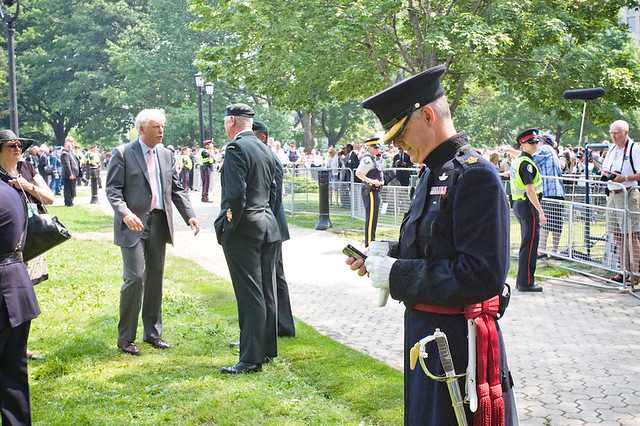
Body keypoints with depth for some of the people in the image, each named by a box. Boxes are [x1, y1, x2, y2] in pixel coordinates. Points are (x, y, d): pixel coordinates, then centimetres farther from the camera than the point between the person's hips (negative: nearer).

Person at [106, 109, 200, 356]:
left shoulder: (166, 155, 12)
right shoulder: (122, 154, -5)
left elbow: (177, 189, 14)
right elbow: (113, 190, -9)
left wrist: (189, 215, 1)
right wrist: (125, 213, -26)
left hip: (159, 224, 6)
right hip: (134, 224, -6)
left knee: (155, 278, 10)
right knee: (136, 278, -11)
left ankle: (153, 333, 22)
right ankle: (125, 337, 1)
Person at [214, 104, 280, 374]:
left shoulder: (236, 148, -14)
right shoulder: (265, 150, 13)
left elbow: (236, 194, -21)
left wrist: (227, 227, -12)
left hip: (243, 230, -9)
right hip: (268, 228, 9)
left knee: (250, 295, -5)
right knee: (266, 292, 14)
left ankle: (251, 359, -1)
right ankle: (268, 349, 24)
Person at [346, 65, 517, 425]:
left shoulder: (475, 176, -19)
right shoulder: (434, 173, 10)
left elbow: (483, 275, -25)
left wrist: (397, 275, -20)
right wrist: (392, 252, 3)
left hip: (458, 342, -9)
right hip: (425, 329, 9)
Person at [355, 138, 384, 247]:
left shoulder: (374, 159, 15)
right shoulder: (367, 159, -15)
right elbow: (358, 173, -24)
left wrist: (381, 181, 10)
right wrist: (371, 181, -28)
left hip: (375, 191, 11)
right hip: (370, 191, -11)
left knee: (373, 217, 17)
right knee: (371, 218, -8)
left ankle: (371, 241, 26)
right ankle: (369, 243, -4)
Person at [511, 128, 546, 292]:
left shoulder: (517, 161, 15)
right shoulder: (527, 163, -16)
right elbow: (530, 190, -23)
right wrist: (540, 211, -24)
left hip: (518, 204, 10)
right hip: (528, 205, -10)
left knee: (526, 244, 17)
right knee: (530, 245, -5)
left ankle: (521, 280, 23)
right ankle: (526, 282, -2)